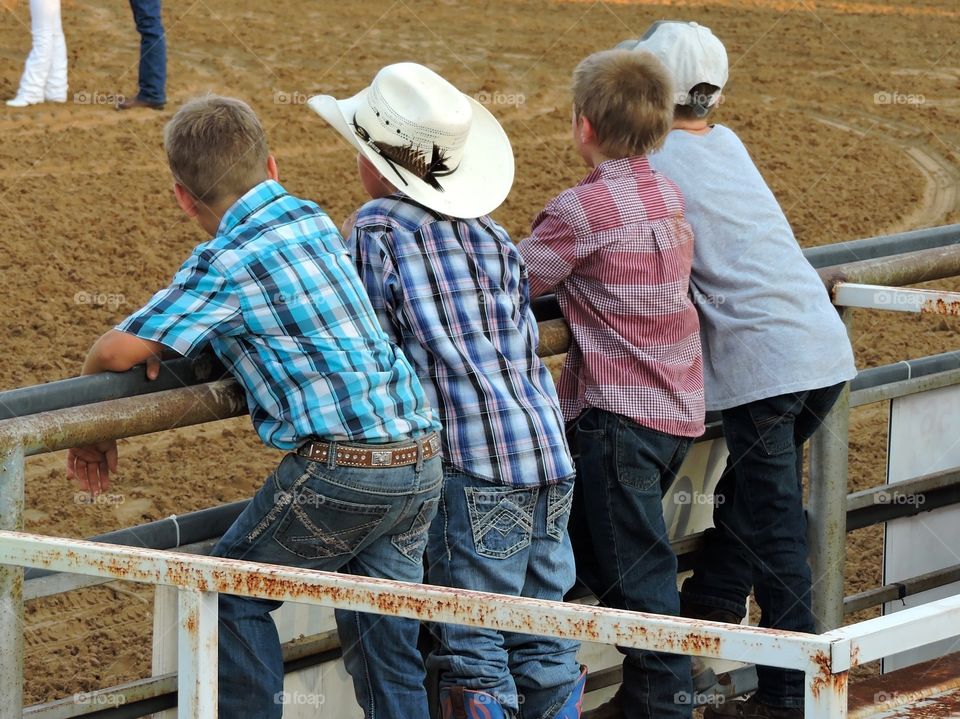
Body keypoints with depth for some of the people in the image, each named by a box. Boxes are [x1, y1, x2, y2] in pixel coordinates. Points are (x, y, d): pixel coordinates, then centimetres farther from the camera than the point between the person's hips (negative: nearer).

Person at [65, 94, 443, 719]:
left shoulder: (224, 263, -10)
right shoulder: (315, 221, 13)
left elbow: (119, 351, -11)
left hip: (341, 465, -7)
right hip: (422, 457, 7)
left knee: (234, 596, 13)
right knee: (386, 641, 13)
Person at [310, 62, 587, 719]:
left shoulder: (377, 233, -5)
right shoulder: (492, 236, 14)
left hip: (476, 468, -7)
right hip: (549, 455, 7)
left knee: (475, 653, -3)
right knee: (545, 646, 12)